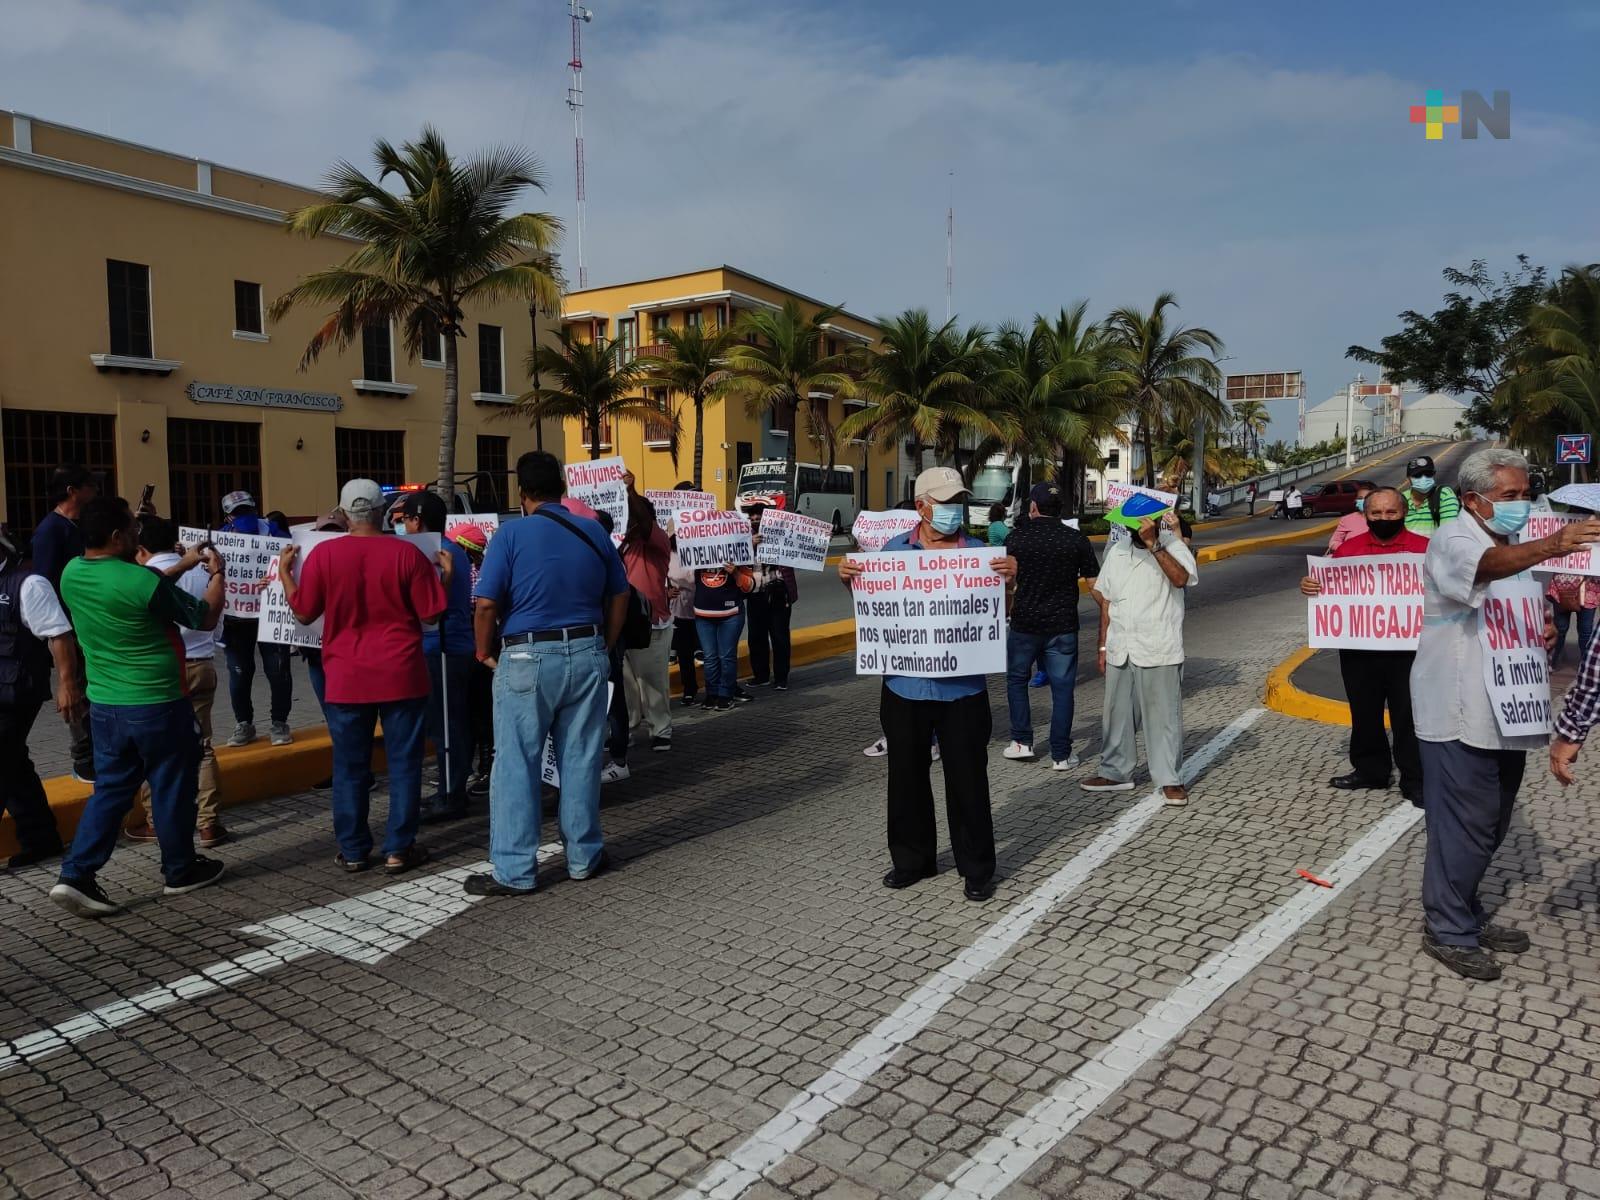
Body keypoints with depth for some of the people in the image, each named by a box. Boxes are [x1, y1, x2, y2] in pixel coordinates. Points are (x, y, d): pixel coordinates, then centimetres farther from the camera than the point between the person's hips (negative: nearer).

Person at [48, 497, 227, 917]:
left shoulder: (71, 574, 0)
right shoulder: (144, 580, -22)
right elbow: (205, 618, -9)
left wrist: (183, 566, 21)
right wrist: (216, 574, 5)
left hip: (104, 705, 6)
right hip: (157, 705, -6)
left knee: (111, 789, 15)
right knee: (173, 788, 9)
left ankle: (75, 875, 7)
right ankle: (180, 871, 22)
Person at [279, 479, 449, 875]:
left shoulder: (323, 554, -3)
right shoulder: (406, 553, -6)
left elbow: (304, 613, 4)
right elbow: (432, 613, -3)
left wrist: (284, 571, 17)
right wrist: (447, 575, 11)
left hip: (347, 679, 1)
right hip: (401, 677, -1)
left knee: (350, 767, 11)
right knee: (403, 763, 7)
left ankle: (353, 851, 18)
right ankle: (399, 849, 10)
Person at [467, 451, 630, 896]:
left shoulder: (512, 534, -7)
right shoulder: (594, 531, 5)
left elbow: (487, 604, -12)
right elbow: (619, 596, 10)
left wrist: (484, 652, 3)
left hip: (528, 658, -4)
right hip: (587, 654, 4)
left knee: (516, 765, 4)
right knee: (581, 760, 12)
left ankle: (515, 872, 9)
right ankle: (584, 856, 22)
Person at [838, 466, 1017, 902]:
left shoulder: (979, 552, 0)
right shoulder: (894, 549, 3)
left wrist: (1009, 580, -20)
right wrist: (849, 578, -9)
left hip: (962, 686, -2)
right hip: (905, 684, 2)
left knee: (967, 779, 5)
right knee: (907, 777, 14)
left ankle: (977, 868, 21)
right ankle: (912, 859, 31)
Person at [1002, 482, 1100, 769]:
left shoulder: (1016, 537, -4)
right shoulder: (1076, 539, -2)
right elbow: (1094, 583, -2)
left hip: (1024, 623, 0)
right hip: (1063, 625, 0)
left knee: (1016, 680, 19)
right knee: (1062, 689, 6)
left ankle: (1022, 742, 19)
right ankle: (1061, 755, 8)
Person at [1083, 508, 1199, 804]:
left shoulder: (1173, 547, -4)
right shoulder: (1117, 552, 10)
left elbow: (1181, 579, -25)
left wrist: (1153, 545, -28)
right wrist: (1103, 646, 12)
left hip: (1159, 652, -5)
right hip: (1120, 651, 5)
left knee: (1164, 716, 1)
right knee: (1117, 714, 13)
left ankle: (1170, 779, 12)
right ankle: (1116, 772, 26)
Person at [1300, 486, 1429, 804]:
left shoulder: (1424, 548, 0)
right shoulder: (1348, 548, 8)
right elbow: (1328, 587, 12)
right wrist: (1309, 586, -9)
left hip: (1407, 648, -3)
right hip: (1358, 648, 3)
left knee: (1409, 715, 2)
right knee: (1364, 713, 14)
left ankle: (1415, 780, 13)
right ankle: (1370, 769, 29)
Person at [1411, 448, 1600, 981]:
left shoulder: (1515, 546, 16)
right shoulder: (1453, 540, -13)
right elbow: (1486, 568, -36)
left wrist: (1543, 628, 4)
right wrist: (1549, 547, -54)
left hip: (1503, 710, 9)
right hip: (1460, 713, -9)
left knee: (1491, 824, 17)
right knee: (1464, 825, -4)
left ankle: (1466, 916, 32)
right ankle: (1447, 931, 9)